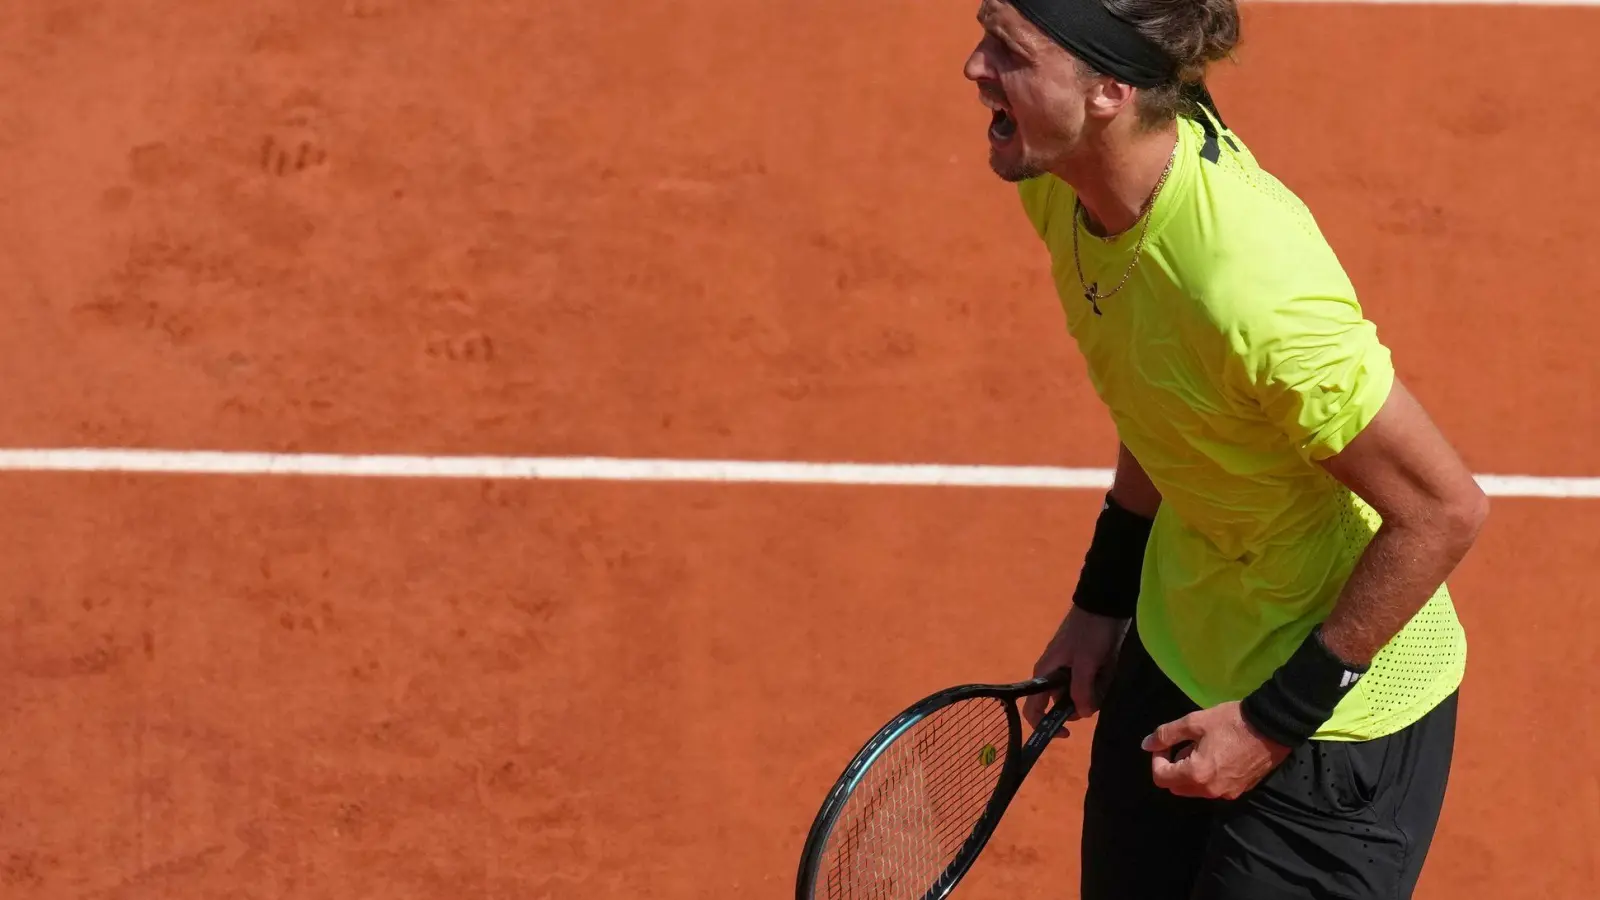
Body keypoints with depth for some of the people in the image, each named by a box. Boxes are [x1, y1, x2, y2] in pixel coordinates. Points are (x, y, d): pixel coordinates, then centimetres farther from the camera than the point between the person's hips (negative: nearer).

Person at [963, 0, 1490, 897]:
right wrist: (1103, 598, 14)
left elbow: (1446, 510, -26)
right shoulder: (1061, 183, -10)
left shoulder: (1252, 287, -35)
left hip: (1338, 718, -8)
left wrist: (1276, 719, -19)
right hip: (1172, 654, 8)